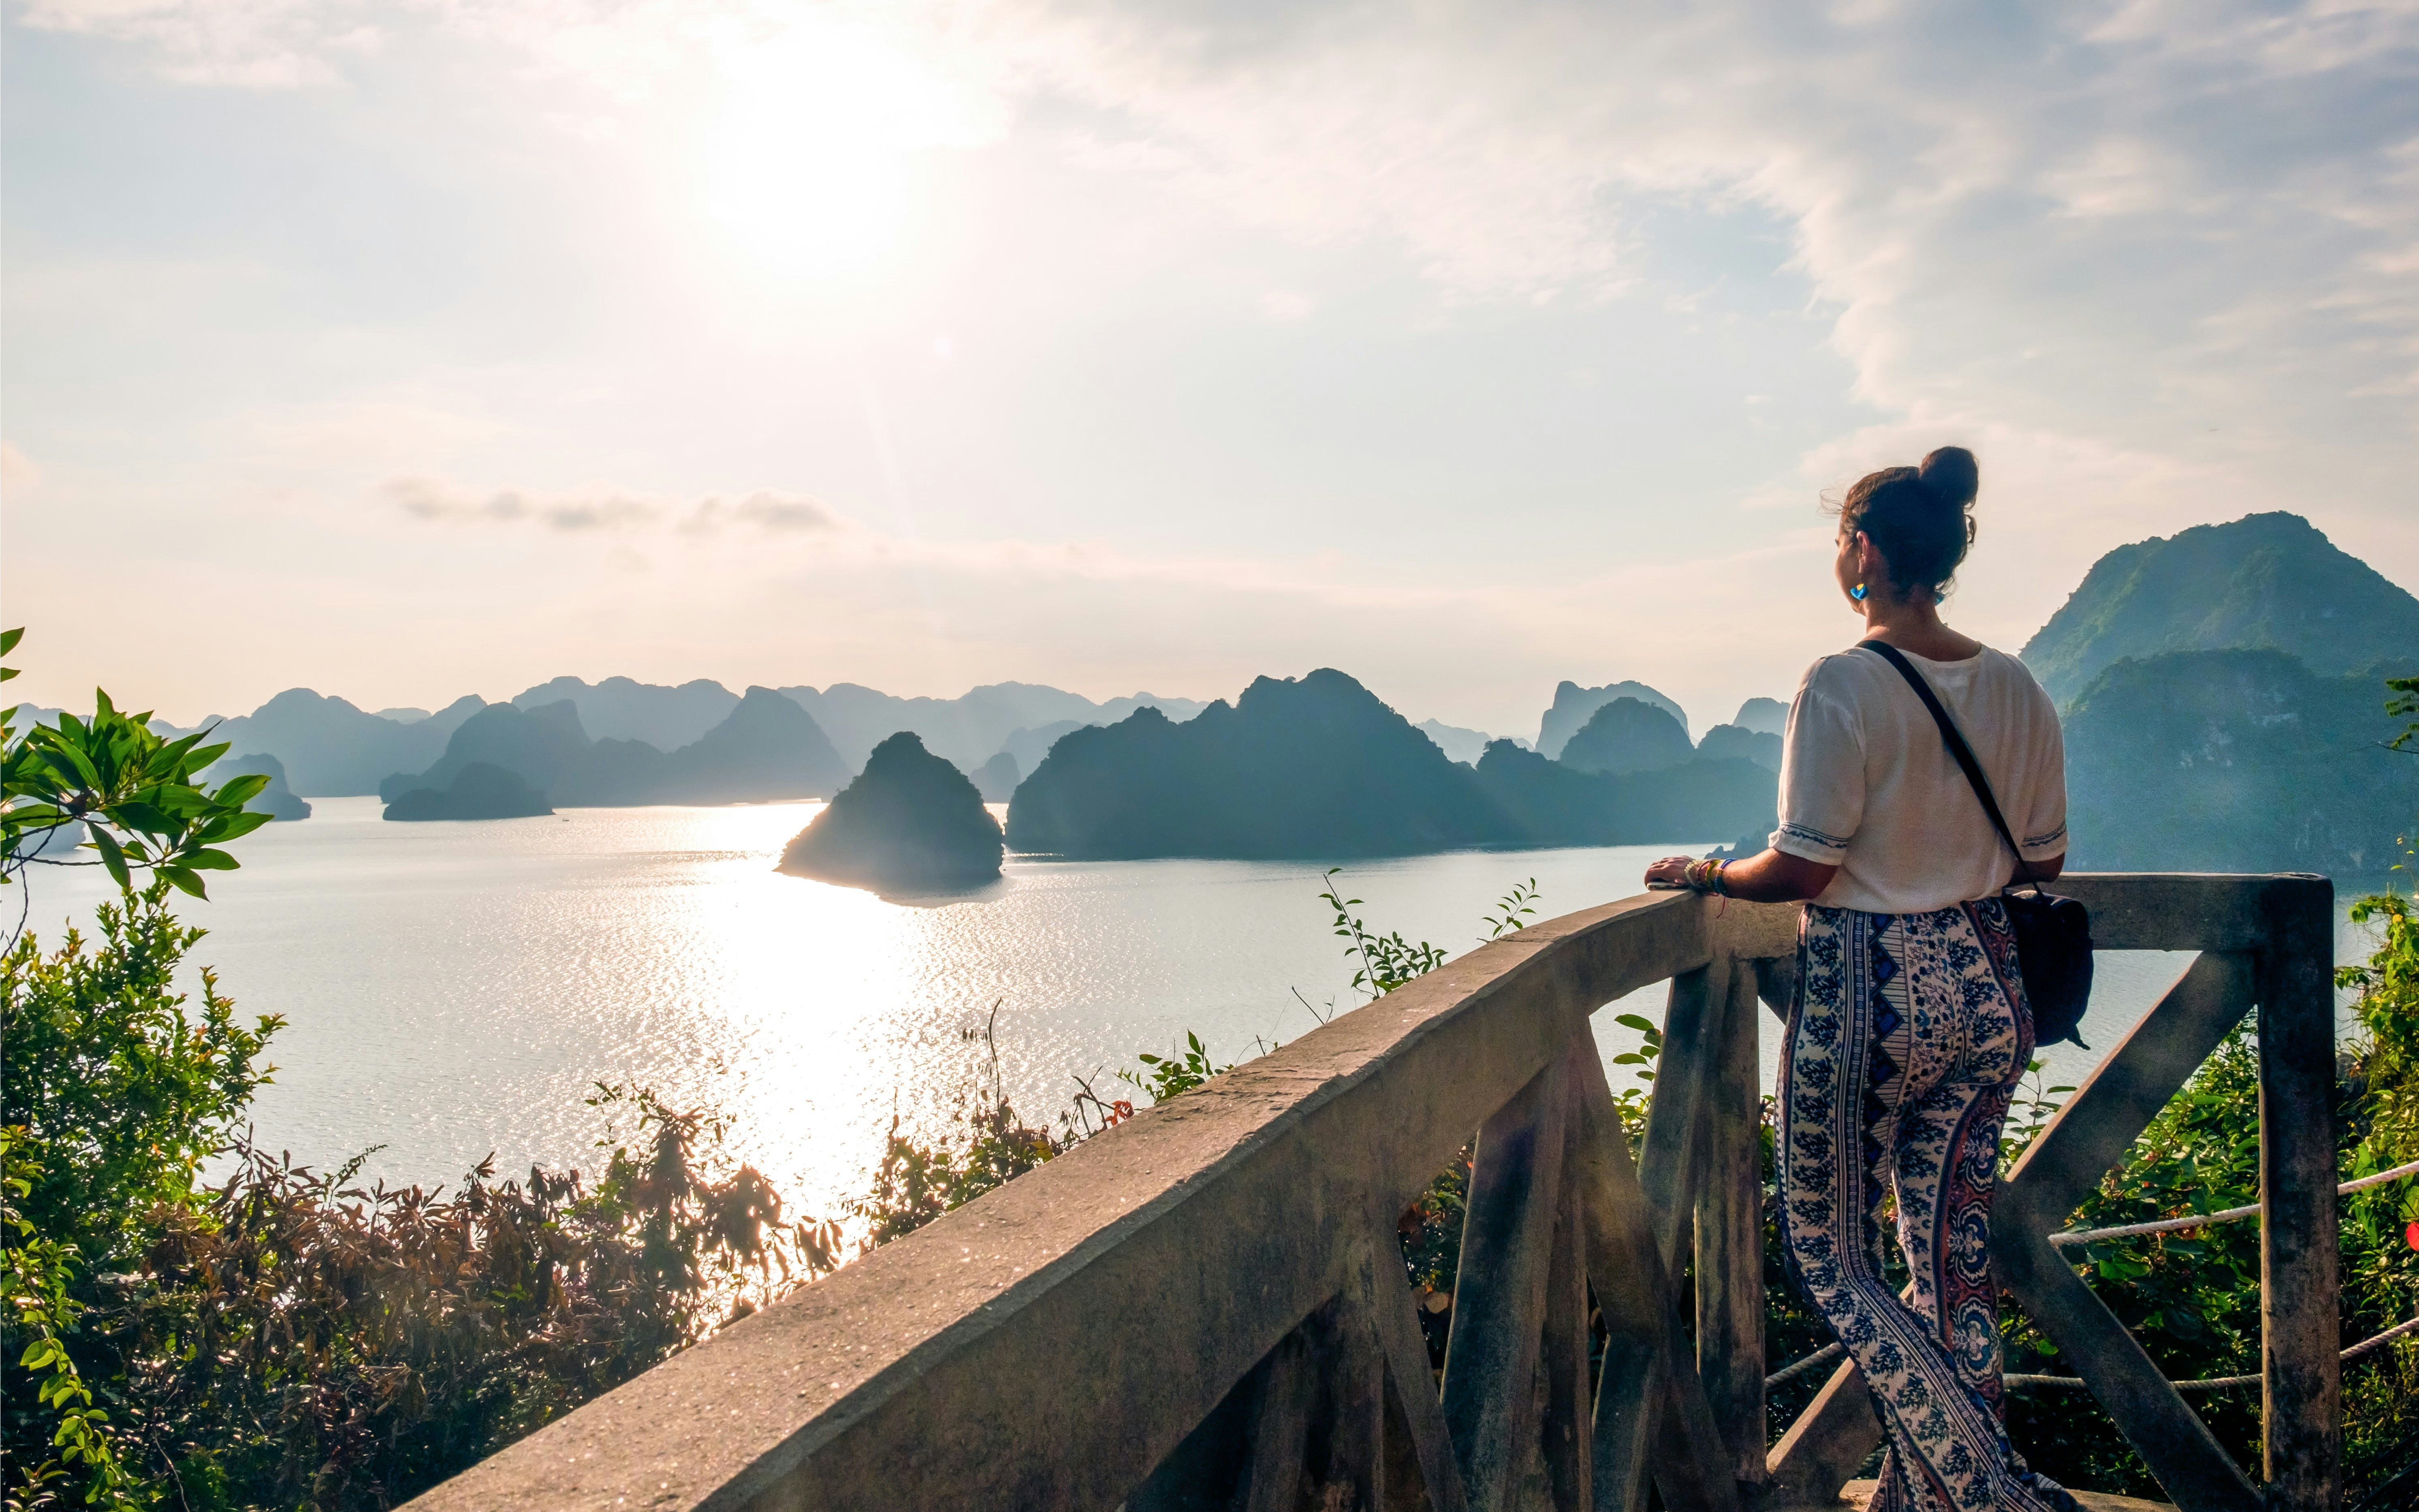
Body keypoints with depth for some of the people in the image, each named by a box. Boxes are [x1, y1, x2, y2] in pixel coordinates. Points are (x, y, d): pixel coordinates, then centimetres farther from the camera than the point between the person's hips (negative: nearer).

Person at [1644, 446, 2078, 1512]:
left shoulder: (1844, 686, -16)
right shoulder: (2018, 690, 3)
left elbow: (1803, 870, -18)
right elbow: (2043, 864, 10)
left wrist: (1702, 876, 0)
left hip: (1868, 993, -7)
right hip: (1985, 988, 7)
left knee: (1828, 1253, 9)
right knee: (1953, 1257, 16)